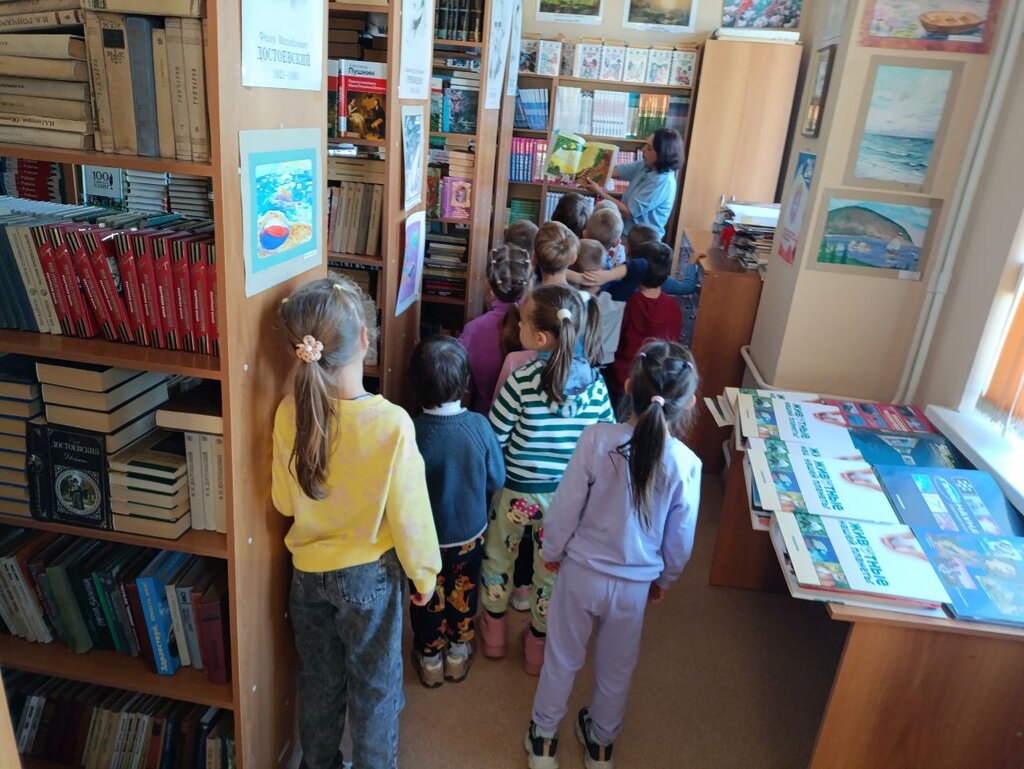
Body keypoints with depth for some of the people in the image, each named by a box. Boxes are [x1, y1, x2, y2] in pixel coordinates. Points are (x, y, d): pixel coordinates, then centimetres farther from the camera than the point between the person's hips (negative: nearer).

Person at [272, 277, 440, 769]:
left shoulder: (290, 414, -17)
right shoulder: (391, 423, -28)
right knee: (374, 686, 19)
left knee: (318, 679, 25)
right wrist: (424, 574, -2)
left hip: (308, 571, 4)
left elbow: (284, 501, -4)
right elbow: (409, 512, -17)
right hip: (368, 574, -4)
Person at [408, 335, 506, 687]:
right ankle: (458, 653, 45)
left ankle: (430, 659, 42)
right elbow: (497, 479, -9)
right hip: (469, 533, 2)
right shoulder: (479, 426, -22)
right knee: (463, 595, 25)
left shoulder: (411, 432, -28)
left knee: (428, 600, 22)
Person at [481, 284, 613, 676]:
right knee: (552, 567, 20)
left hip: (518, 490, -2)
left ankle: (494, 632, 43)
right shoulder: (595, 382, -12)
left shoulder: (522, 379, -23)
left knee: (499, 556, 23)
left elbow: (494, 437, -15)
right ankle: (538, 645, 40)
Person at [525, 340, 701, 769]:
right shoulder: (686, 464, -20)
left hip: (582, 571, -1)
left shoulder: (597, 439, -24)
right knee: (617, 666, 25)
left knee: (562, 657, 22)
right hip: (636, 583, 1)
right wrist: (664, 580, 12)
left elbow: (565, 507, -15)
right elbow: (680, 540, -8)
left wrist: (552, 551, 4)